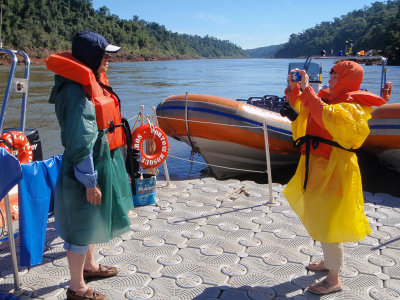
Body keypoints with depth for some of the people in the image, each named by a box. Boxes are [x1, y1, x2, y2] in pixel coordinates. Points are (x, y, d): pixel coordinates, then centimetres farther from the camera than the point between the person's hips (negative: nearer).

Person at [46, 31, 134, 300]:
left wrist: (116, 168, 23)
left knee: (92, 220, 24)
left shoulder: (94, 83, 10)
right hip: (90, 168, -10)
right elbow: (80, 142, -24)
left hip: (104, 163, 10)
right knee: (82, 226, 3)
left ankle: (89, 265, 45)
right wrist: (89, 181, -22)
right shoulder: (79, 91, -22)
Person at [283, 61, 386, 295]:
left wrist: (306, 89, -28)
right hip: (317, 166, 10)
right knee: (320, 219, 22)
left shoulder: (352, 107, -17)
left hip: (333, 170, -10)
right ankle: (329, 262, 42)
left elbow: (326, 116, -36)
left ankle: (334, 280, 12)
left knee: (327, 223, -3)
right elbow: (301, 106, 21)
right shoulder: (329, 98, 10)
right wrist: (294, 87, 4)